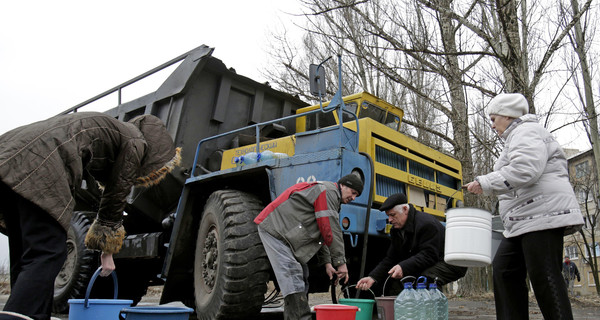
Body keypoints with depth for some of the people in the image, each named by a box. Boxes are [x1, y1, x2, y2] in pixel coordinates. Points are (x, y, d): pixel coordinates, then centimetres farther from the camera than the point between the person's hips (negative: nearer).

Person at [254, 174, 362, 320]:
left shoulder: (332, 198, 19)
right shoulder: (328, 191, -14)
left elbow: (320, 234, 19)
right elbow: (331, 230, -19)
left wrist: (327, 262, 10)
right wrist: (340, 262, -15)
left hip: (285, 232, 11)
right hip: (273, 228, -11)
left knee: (301, 276, 9)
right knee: (292, 274, -17)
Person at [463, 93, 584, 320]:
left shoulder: (526, 132, -7)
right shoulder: (517, 137, 26)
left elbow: (525, 170, -24)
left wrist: (485, 183, -19)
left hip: (542, 215, -11)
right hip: (524, 221, 11)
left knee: (544, 276, -10)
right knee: (504, 269, 8)